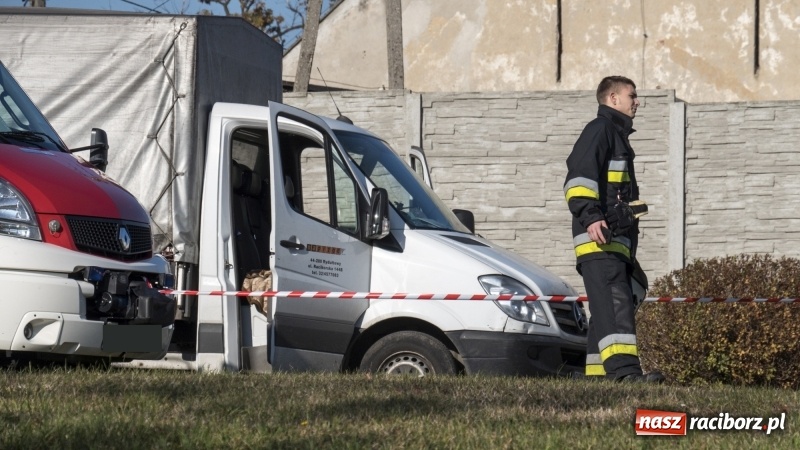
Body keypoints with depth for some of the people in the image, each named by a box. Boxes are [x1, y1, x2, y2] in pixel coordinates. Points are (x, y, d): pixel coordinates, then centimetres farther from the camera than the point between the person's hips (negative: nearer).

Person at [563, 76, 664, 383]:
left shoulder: (618, 136, 30)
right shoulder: (599, 130, -1)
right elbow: (578, 177, -16)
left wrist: (630, 251, 34)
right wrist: (590, 216, -29)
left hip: (617, 242, 11)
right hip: (599, 240, -11)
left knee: (606, 309, 9)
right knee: (615, 303, -22)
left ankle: (597, 373, 10)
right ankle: (624, 368, -35)